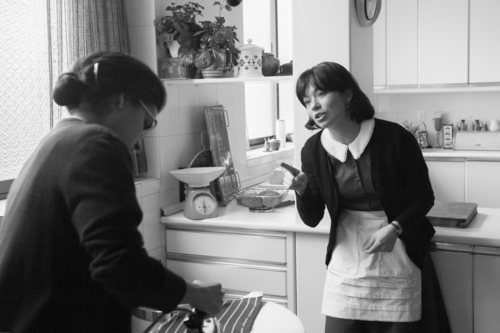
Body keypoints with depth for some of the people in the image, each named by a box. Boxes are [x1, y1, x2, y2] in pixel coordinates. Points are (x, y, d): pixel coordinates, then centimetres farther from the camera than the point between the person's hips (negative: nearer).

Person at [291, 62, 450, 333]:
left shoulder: (394, 138, -15)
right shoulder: (313, 150, -5)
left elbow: (424, 196, -4)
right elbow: (312, 219, 1)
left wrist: (395, 228, -20)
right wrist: (302, 191, -19)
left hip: (396, 259, -2)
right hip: (346, 262, 2)